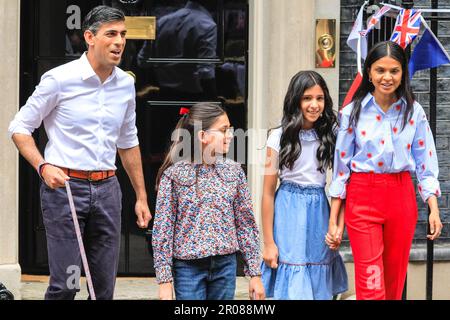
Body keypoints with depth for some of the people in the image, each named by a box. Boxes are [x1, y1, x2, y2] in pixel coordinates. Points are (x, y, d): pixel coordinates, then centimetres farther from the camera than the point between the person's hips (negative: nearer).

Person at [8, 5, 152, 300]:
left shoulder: (126, 84, 9)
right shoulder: (60, 79, -8)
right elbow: (20, 128, -1)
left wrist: (142, 196, 19)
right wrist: (43, 166, -16)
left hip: (107, 188, 5)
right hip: (64, 185, -5)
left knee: (105, 286, 6)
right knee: (64, 285, -7)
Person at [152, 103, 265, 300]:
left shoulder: (234, 171, 4)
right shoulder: (174, 175, -7)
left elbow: (246, 223, 8)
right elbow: (163, 230, -6)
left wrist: (255, 273, 6)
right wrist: (165, 280, -9)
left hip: (225, 266, 4)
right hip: (189, 267, -3)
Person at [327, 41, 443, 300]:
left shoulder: (414, 112, 3)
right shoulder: (353, 112, -1)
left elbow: (426, 164, 6)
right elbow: (341, 169, 2)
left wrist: (434, 210, -4)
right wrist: (333, 222, 1)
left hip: (401, 197, 2)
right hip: (362, 198, -2)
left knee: (394, 281, 9)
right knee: (370, 283, -9)